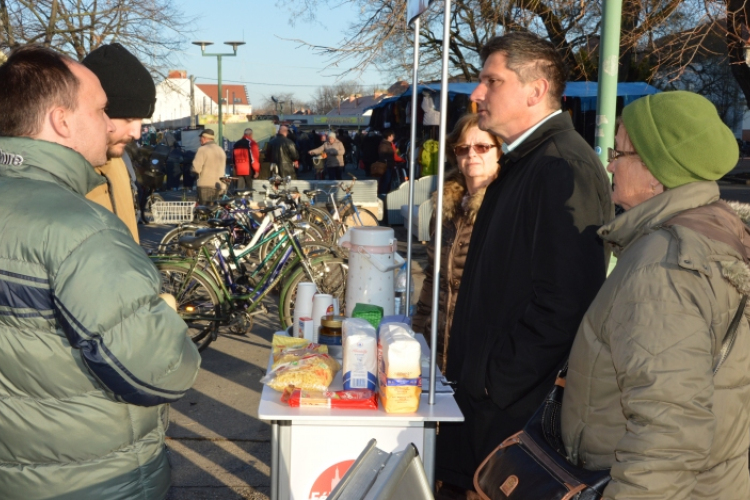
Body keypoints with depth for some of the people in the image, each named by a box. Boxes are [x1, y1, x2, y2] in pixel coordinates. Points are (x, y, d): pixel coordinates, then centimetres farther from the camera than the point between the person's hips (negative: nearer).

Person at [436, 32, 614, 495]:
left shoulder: (565, 169, -20)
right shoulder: (523, 162, 14)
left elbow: (562, 305, -27)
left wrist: (496, 382, -19)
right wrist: (470, 372, 14)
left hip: (515, 412, -9)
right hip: (484, 390, 9)